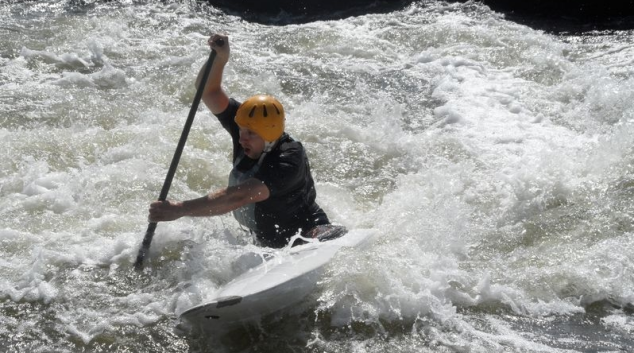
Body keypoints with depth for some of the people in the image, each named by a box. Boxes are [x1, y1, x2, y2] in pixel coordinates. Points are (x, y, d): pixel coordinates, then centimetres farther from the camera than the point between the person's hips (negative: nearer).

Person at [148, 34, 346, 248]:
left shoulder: (288, 161, -28)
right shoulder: (250, 124, -5)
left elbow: (239, 198, -37)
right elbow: (209, 92, -3)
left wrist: (180, 209, -40)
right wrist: (220, 59, -23)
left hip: (307, 237, -9)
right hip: (267, 246, 9)